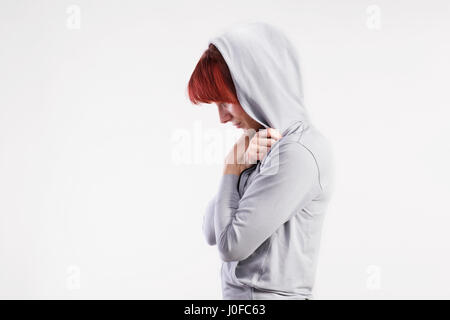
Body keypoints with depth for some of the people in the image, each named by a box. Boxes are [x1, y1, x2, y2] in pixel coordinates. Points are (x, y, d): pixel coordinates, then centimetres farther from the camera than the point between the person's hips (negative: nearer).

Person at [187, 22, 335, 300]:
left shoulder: (298, 153, -19)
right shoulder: (265, 145, 6)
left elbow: (231, 245, -17)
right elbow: (212, 233, 4)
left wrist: (232, 170, -7)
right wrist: (237, 166, -7)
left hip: (272, 293, -7)